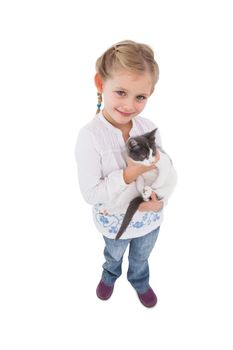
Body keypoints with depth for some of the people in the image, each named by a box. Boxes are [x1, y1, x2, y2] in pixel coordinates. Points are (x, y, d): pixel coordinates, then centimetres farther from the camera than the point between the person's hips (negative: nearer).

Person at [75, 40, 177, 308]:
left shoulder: (149, 128, -17)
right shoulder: (90, 136, -29)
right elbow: (90, 194, -27)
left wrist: (161, 201, -25)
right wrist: (129, 174, -36)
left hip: (150, 218, 3)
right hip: (115, 222, -2)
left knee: (141, 258, 32)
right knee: (114, 255, 31)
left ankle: (139, 281, 65)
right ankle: (110, 275, 67)